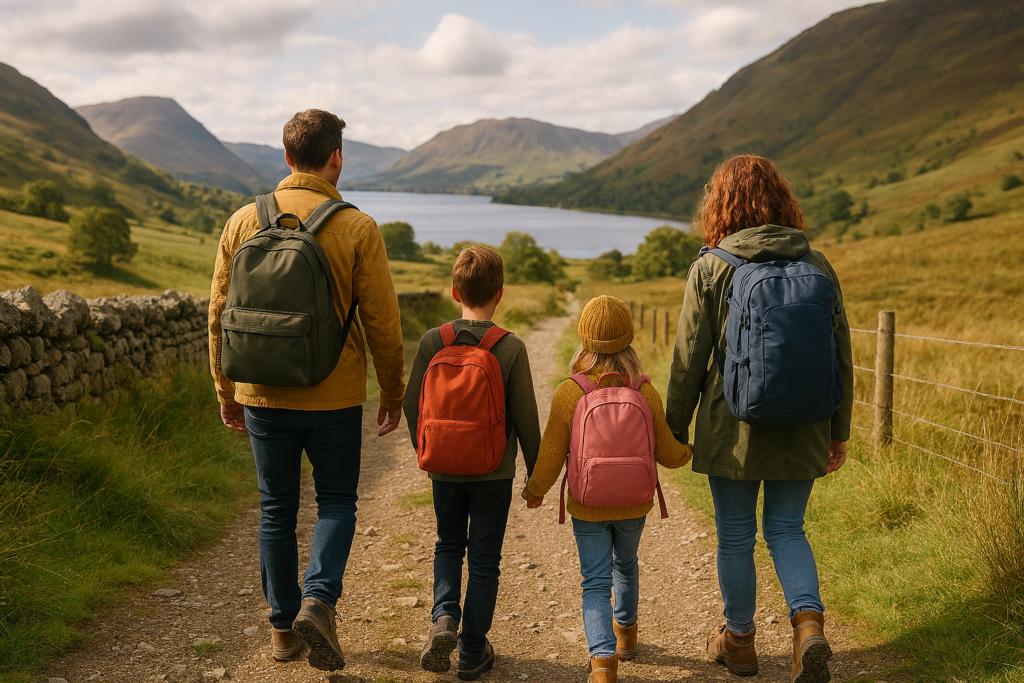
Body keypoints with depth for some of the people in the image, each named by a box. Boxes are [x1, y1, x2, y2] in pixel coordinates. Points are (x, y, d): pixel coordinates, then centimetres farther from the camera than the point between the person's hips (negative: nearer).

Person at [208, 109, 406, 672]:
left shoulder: (244, 221, 0)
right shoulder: (357, 228, -9)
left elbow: (219, 314, 4)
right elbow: (382, 322, -7)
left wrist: (226, 392, 15)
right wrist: (394, 394, 6)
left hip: (262, 395, 3)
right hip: (334, 395, -2)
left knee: (277, 509, 15)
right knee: (336, 501, 15)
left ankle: (283, 627, 22)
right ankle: (318, 600, -5)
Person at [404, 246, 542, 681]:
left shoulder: (432, 341, -6)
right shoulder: (511, 348, -12)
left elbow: (412, 404, 1)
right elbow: (525, 417, -9)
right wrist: (536, 471, 4)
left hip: (444, 468, 2)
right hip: (494, 471, -2)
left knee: (449, 546, 22)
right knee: (484, 559, 10)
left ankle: (444, 617, 0)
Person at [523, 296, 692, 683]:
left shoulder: (568, 394, -16)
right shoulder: (645, 392, -12)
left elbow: (550, 457, -10)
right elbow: (668, 454, -5)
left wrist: (535, 490, 9)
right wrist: (687, 452, 18)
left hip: (587, 507, -2)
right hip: (634, 504, 2)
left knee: (596, 582, 5)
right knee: (626, 565, 26)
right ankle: (625, 633, 47)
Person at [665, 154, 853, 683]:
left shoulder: (710, 268, -8)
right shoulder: (816, 265, 0)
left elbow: (689, 359, -7)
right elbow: (841, 355, 3)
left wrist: (676, 429, 5)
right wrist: (838, 431, 13)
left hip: (733, 427, -2)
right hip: (802, 429, 3)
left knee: (735, 537, 13)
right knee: (786, 530, 16)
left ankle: (739, 640, 28)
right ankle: (809, 624, -4)